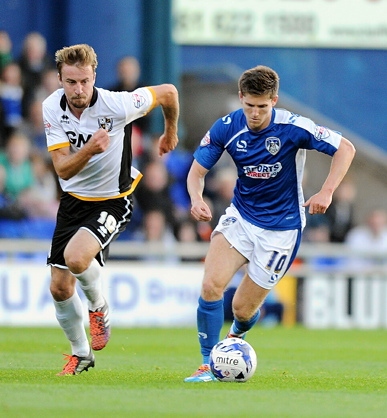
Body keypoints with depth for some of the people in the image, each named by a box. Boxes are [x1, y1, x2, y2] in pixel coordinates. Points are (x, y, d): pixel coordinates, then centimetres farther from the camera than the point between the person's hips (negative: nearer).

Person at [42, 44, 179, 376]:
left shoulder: (117, 105, -24)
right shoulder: (52, 108, -13)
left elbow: (168, 92, -7)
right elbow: (63, 169, -18)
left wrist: (171, 133, 11)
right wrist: (89, 149, -38)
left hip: (112, 200, -4)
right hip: (74, 199, 4)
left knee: (75, 257, -31)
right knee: (59, 288, 3)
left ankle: (99, 307, 2)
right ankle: (81, 352, 29)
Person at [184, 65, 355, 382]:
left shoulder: (293, 128, -20)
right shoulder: (226, 128, -11)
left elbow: (345, 148, -12)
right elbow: (198, 170, -2)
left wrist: (326, 192, -24)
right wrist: (197, 199, -24)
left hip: (281, 228, -2)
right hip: (240, 216, 2)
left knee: (243, 308, 2)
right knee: (211, 284, -21)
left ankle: (236, 335, 40)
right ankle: (209, 365, -9)